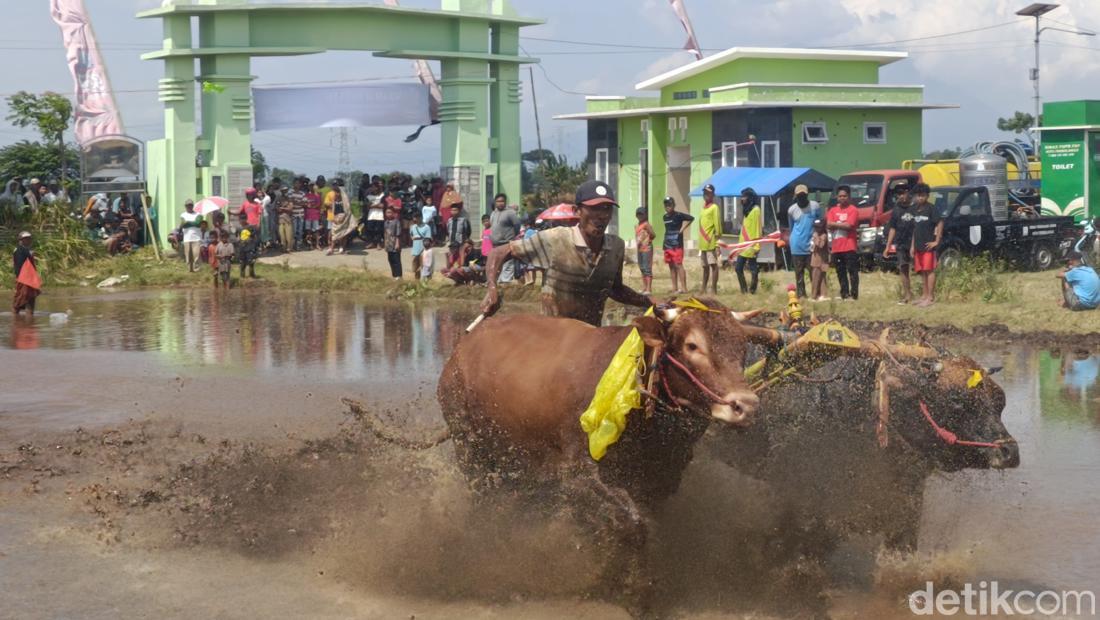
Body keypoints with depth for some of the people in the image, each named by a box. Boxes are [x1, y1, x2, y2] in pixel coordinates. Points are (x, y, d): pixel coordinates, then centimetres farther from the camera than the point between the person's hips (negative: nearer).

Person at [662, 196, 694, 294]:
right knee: (671, 266, 9)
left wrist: (682, 229, -12)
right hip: (667, 245, 8)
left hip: (677, 245, -8)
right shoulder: (665, 217, 14)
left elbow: (691, 218, -15)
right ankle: (674, 288, 14)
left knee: (678, 265, -11)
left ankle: (684, 288, -12)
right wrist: (664, 244, 16)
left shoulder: (678, 215, -8)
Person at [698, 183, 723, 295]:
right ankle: (704, 289, 22)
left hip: (711, 242, -8)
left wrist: (717, 239, -17)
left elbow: (717, 223, -11)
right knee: (705, 266, 14)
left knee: (713, 264, -8)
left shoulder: (714, 207, -6)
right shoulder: (703, 208, 18)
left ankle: (714, 289, -9)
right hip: (703, 243, 8)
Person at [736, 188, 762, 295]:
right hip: (743, 245, 9)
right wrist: (740, 241, 17)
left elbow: (758, 229, -14)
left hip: (751, 246, -9)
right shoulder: (746, 210, 15)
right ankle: (743, 290, 15)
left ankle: (752, 290, 5)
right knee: (739, 268, 8)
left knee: (753, 269, -1)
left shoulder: (755, 210, -10)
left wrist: (756, 246, -18)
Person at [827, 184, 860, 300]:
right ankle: (844, 294, 16)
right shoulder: (833, 210, 13)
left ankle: (854, 294, -6)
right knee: (840, 273, 10)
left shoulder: (852, 210, -2)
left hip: (849, 246, -5)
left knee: (852, 271, -7)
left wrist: (835, 224, -4)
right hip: (836, 247, 5)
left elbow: (849, 225, -13)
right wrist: (842, 224, -10)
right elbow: (828, 225, 0)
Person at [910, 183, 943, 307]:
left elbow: (940, 223, -12)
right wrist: (913, 246, 15)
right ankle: (924, 295, 16)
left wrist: (936, 241, -13)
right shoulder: (915, 209, 12)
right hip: (918, 245, 7)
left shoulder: (931, 208, -9)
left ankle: (930, 297, -5)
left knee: (929, 270, -6)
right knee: (922, 271, 10)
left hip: (928, 245, -7)